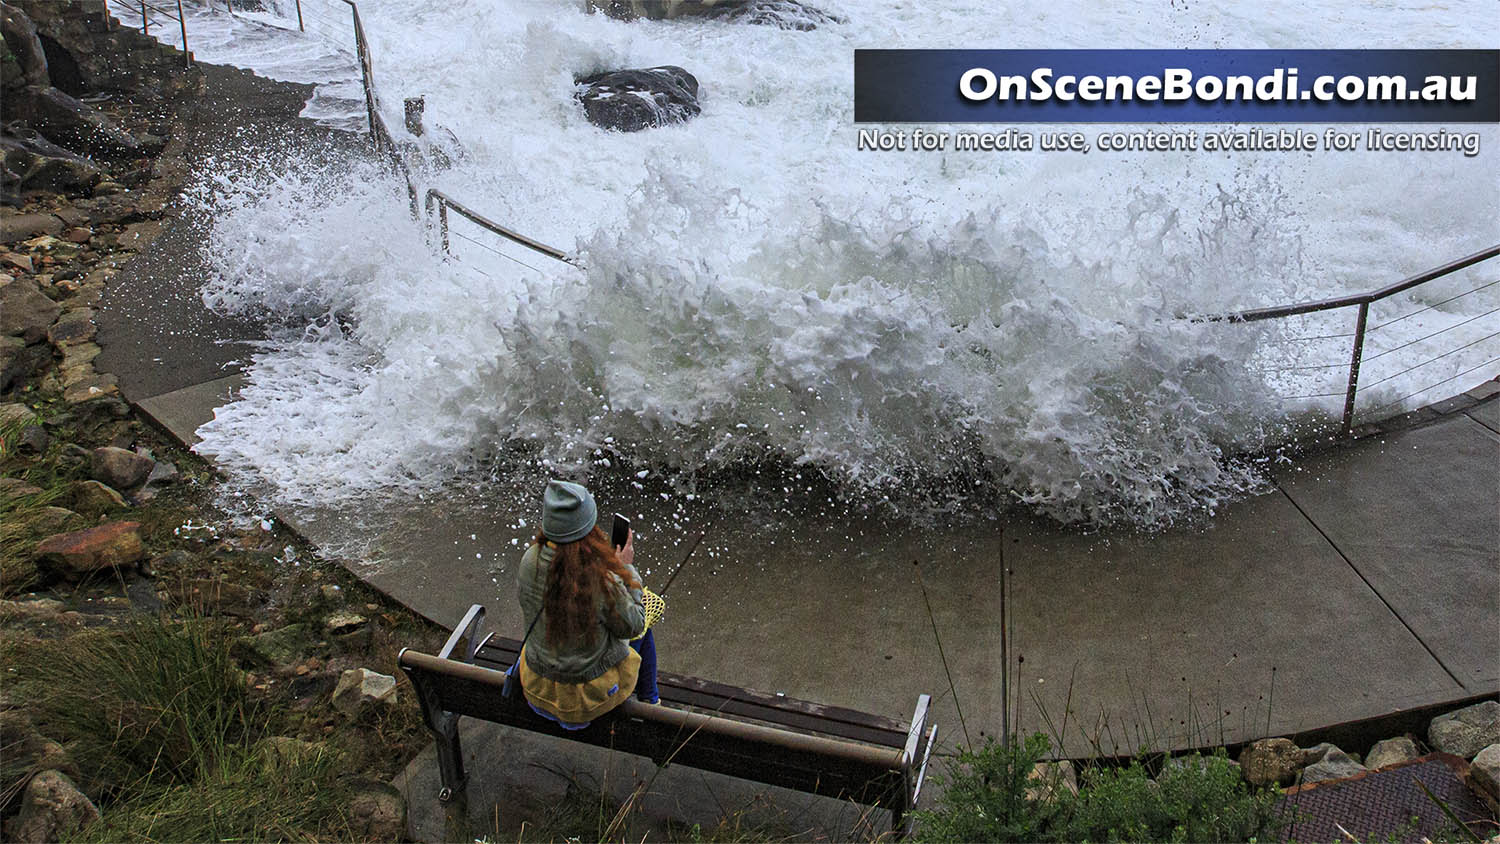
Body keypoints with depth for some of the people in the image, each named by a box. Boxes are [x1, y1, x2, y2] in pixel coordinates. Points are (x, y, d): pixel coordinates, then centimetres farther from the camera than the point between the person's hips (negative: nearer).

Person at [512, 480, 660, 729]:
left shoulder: (530, 561, -20)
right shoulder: (602, 580, -34)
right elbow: (631, 626, -16)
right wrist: (626, 568, -9)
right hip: (591, 693, -4)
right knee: (643, 632, 25)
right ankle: (649, 702, 47)